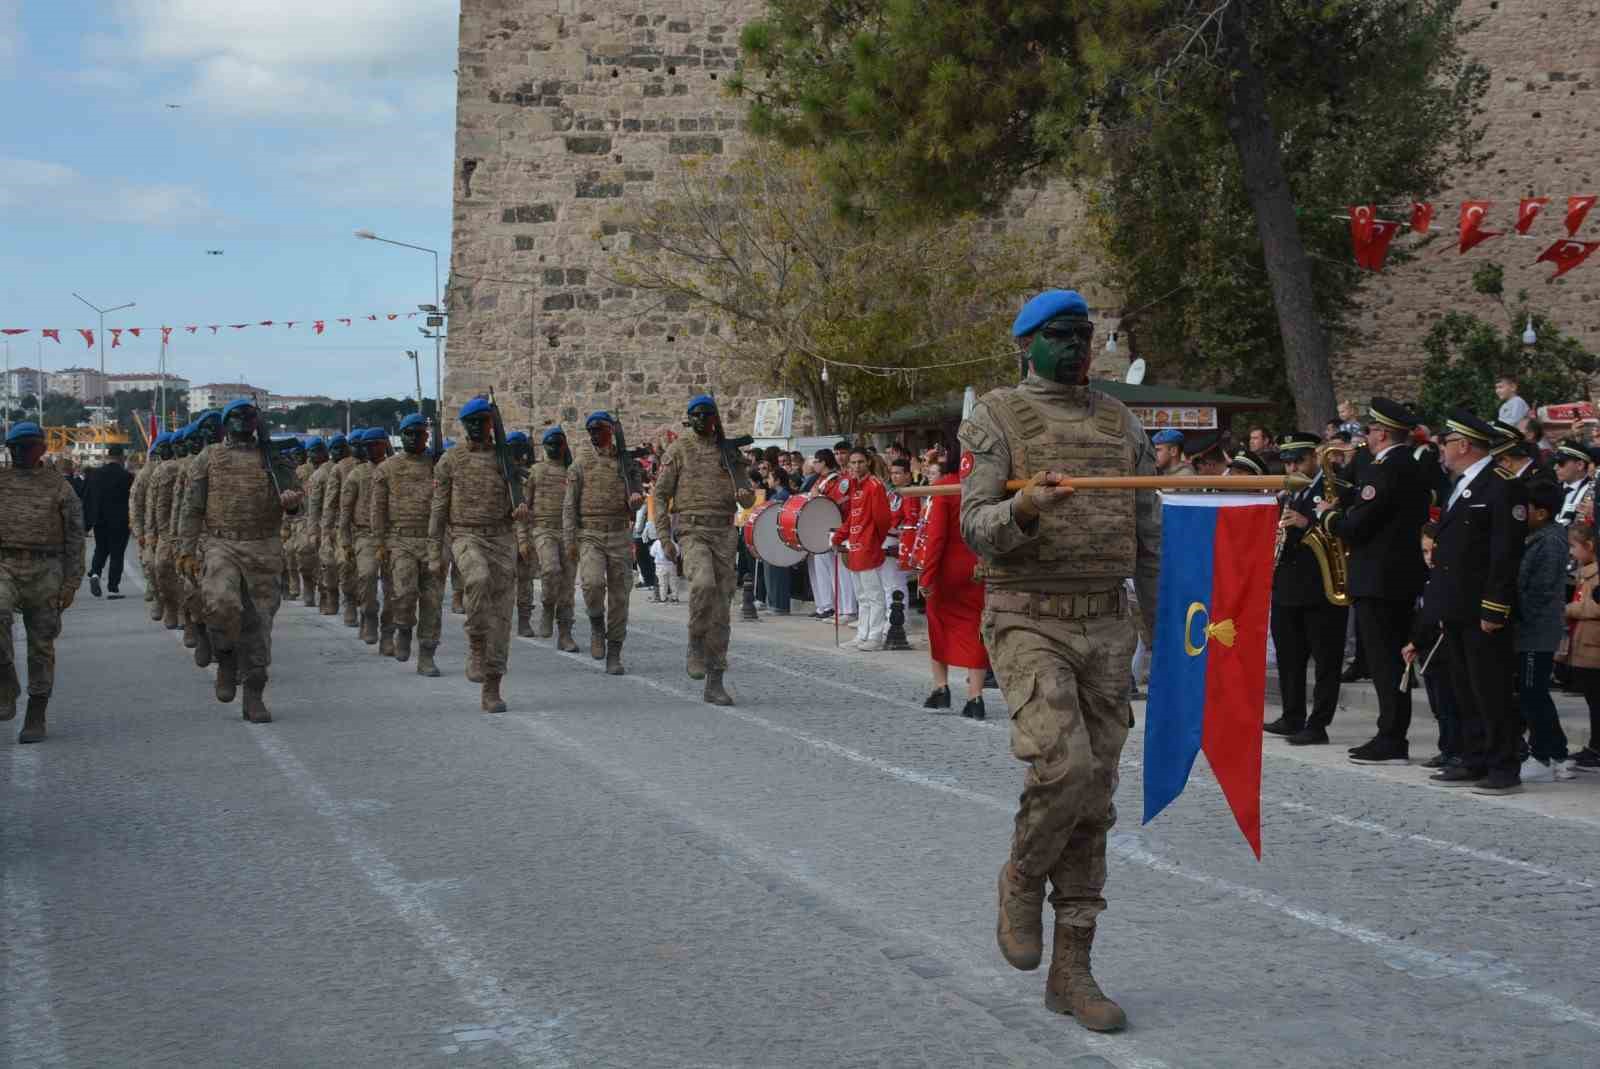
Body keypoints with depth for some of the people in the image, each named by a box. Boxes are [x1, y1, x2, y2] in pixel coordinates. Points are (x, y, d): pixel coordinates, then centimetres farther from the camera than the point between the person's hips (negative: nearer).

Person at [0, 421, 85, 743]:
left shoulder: (59, 488, 6)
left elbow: (74, 538, 6)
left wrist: (71, 583, -2)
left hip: (45, 571, -1)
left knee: (41, 644, 3)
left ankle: (36, 717, 12)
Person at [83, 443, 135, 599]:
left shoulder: (93, 474, 1)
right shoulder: (126, 476, -11)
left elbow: (86, 500, 5)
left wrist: (86, 522, 11)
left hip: (99, 522, 3)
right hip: (119, 522, -3)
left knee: (101, 550, 18)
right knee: (117, 553, 4)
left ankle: (95, 573, -7)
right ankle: (113, 588, 3)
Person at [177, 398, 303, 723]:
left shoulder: (272, 459, 11)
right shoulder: (210, 459, 9)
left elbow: (293, 493, 10)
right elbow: (192, 508, 9)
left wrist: (291, 499, -16)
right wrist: (188, 551, 1)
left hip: (264, 549, 2)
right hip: (222, 546, -2)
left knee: (258, 621, 2)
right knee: (221, 603, -27)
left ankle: (254, 697, 10)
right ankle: (226, 660, 0)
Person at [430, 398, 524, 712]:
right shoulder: (450, 461, 4)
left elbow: (517, 508, 10)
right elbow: (438, 509, 5)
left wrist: (521, 512, -16)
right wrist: (434, 555, 0)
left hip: (502, 538, 2)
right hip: (466, 536, -2)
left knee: (501, 613, -1)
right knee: (479, 579, -35)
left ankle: (491, 690, 5)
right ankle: (476, 647, -16)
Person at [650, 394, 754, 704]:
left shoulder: (730, 452, 14)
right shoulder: (679, 450, 5)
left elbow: (748, 498, 16)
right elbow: (660, 495, 3)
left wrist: (745, 496, -9)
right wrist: (664, 536, -7)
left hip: (724, 532, 4)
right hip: (692, 529, -4)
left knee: (721, 607, 1)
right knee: (703, 582, -32)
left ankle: (715, 683, 6)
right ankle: (696, 648, -11)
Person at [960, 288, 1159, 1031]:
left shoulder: (1120, 424, 11)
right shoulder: (997, 418, -1)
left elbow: (1149, 539, 14)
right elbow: (975, 525, -10)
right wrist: (1024, 507, -31)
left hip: (1105, 626, 5)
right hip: (1027, 621, -5)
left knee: (1093, 803, 5)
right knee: (1064, 765, -25)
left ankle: (1071, 970, 14)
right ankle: (1021, 880, 6)